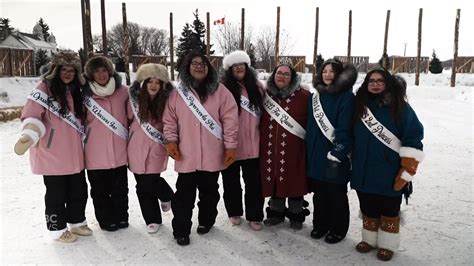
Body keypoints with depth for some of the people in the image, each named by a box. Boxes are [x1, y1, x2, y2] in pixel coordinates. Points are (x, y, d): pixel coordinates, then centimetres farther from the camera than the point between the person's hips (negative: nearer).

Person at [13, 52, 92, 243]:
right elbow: (32, 115, -17)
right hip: (52, 154, -6)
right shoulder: (45, 88, -8)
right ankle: (58, 229, 24)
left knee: (79, 190, 14)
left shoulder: (75, 90, 12)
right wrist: (29, 136, -33)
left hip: (74, 154, 7)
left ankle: (77, 222, 34)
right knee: (56, 193, 6)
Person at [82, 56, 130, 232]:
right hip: (95, 153, -1)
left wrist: (129, 137, 11)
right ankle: (106, 220, 29)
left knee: (120, 188, 14)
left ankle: (121, 217, 32)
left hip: (119, 151, 1)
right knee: (100, 190, 12)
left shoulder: (122, 91, -1)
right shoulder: (86, 95, -5)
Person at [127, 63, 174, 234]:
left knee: (150, 182, -8)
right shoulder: (135, 100, -2)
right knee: (142, 185, 7)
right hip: (137, 148, 3)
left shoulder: (165, 102, -6)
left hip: (156, 149, -2)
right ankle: (152, 219, 25)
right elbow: (128, 119, 9)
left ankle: (167, 195, 28)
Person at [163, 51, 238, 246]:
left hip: (212, 155, 0)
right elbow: (169, 119, 7)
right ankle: (181, 230, 21)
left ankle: (206, 221, 38)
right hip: (185, 155, 1)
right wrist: (170, 140, -6)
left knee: (209, 192, 16)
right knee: (184, 194, 7)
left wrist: (230, 145, -8)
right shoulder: (178, 92, 4)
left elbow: (230, 119, -5)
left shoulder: (220, 91, -2)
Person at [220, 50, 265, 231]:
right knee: (231, 182, 14)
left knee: (253, 182, 10)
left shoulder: (257, 86, 4)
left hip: (252, 144, 2)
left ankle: (254, 216, 25)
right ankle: (234, 212, 33)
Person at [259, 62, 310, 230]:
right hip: (270, 148, 4)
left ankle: (296, 215, 24)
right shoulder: (266, 94, 8)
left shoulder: (303, 96, -5)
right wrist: (260, 141, 12)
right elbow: (260, 119, 16)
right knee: (273, 179, 12)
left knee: (294, 181, 5)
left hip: (292, 148, -3)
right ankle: (276, 212, 30)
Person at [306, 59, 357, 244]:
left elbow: (344, 129, -16)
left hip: (335, 155, -5)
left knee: (336, 194, 8)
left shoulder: (346, 97, -10)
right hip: (316, 154, 6)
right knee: (319, 192, 15)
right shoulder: (315, 96, 10)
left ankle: (338, 229, 25)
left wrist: (337, 153, -19)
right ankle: (320, 224, 32)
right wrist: (309, 150, 10)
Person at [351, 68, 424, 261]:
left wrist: (407, 172, -13)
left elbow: (413, 140, -11)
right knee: (368, 208, 16)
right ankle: (369, 239, 34)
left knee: (389, 210, 11)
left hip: (390, 174, -4)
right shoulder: (360, 105, 6)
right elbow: (352, 137, 16)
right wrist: (352, 163, 17)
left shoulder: (400, 107, -8)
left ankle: (387, 244, 27)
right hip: (364, 172, 4)